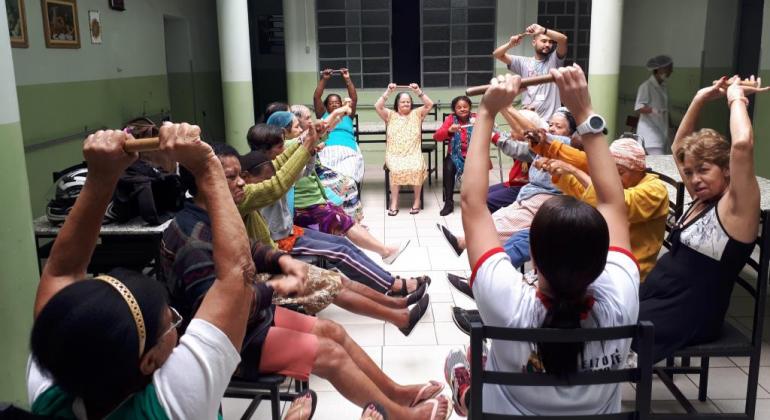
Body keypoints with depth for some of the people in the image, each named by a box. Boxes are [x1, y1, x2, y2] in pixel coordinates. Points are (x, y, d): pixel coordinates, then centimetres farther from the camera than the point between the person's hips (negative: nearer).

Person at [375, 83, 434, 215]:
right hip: (394, 154, 0)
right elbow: (377, 106, -1)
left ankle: (417, 200, -15)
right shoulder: (390, 115, 14)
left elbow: (429, 104, 3)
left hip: (413, 154, 1)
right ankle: (394, 203, -23)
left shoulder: (416, 114, 16)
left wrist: (418, 91, -4)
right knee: (396, 169, -33)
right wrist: (388, 92, -5)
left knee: (417, 168, -32)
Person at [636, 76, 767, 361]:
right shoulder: (702, 202, 10)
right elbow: (678, 145, 21)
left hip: (686, 318, -8)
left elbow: (742, 144, -31)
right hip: (654, 298, 9)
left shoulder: (735, 208, -14)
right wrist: (701, 99, 11)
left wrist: (736, 97, -15)